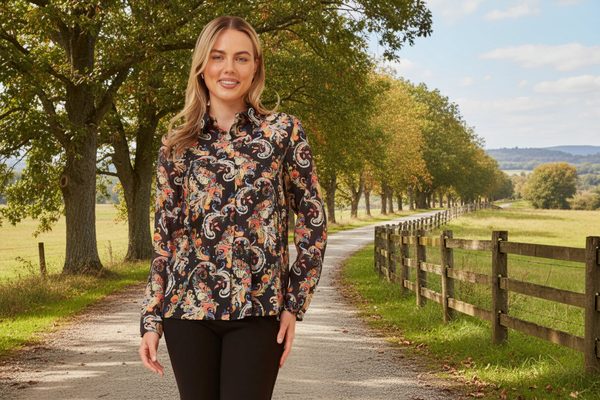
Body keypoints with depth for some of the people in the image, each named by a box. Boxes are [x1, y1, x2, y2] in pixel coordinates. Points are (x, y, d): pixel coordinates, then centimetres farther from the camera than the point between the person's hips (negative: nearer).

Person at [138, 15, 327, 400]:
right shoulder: (177, 144, 7)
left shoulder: (284, 131, 1)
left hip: (257, 310, -2)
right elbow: (164, 235, 9)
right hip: (188, 308, 2)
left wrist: (295, 304, -2)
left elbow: (313, 221, 3)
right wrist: (151, 320, 5)